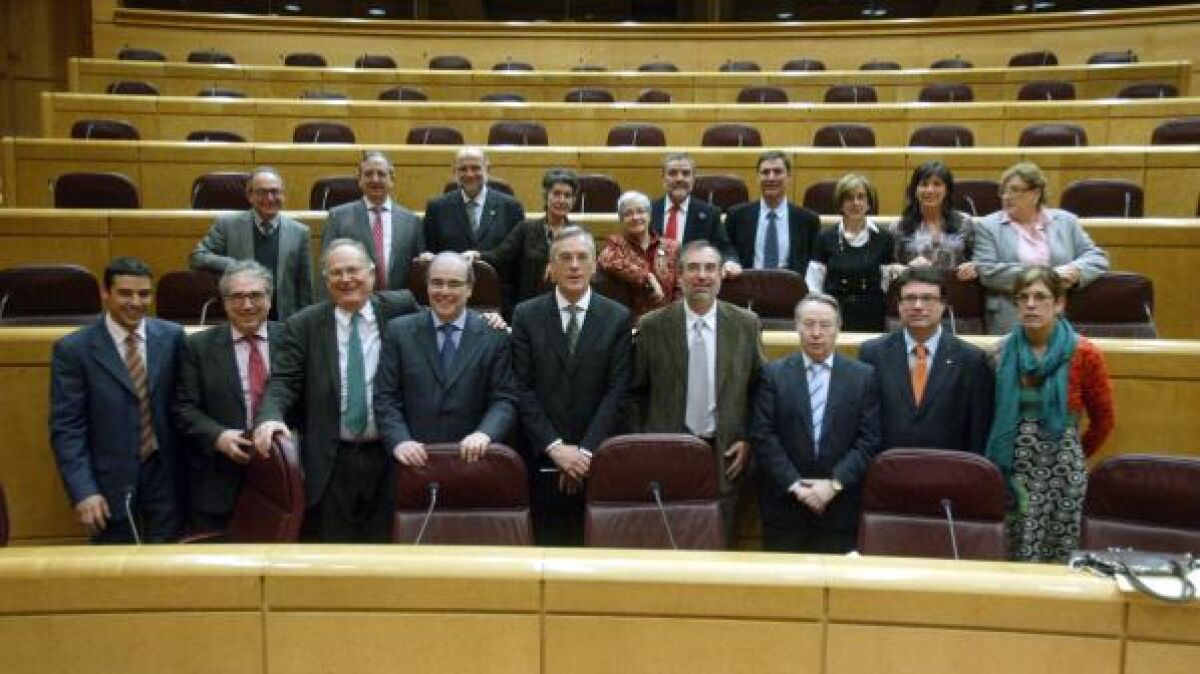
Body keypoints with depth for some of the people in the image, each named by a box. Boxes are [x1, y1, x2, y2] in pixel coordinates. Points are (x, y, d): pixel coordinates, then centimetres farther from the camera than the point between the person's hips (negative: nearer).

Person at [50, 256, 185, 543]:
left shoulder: (172, 336, 0)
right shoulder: (73, 348, -7)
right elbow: (66, 427, -8)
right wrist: (83, 492, -15)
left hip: (165, 473, 2)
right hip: (109, 480, -2)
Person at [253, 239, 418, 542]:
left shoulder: (399, 308, 4)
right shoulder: (302, 325, 2)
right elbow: (284, 381, -2)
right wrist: (270, 416, -22)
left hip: (389, 457, 1)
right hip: (330, 462, 0)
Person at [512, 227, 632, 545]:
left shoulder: (618, 317, 2)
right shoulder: (526, 315, 2)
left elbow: (617, 390, -3)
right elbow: (522, 388, -2)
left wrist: (586, 450, -11)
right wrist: (554, 447, -10)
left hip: (598, 458, 0)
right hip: (542, 458, 0)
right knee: (547, 543, 6)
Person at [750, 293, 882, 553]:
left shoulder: (863, 376, 3)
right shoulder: (773, 374, 1)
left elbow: (869, 440, -1)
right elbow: (762, 437, -4)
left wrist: (834, 483, -10)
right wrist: (794, 485, -11)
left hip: (840, 505, 0)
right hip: (784, 503, 0)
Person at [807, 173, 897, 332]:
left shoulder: (883, 239, 6)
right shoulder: (826, 239, 5)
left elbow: (889, 285, 7)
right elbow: (813, 286, 3)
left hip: (872, 320, 0)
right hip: (835, 317, 0)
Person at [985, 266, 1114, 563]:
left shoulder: (1084, 354, -5)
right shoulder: (1003, 351, 2)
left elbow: (1103, 419, 6)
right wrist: (1018, 449, 13)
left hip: (1061, 471, -2)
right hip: (1013, 470, 2)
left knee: (1058, 558, 4)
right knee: (1016, 560, 7)